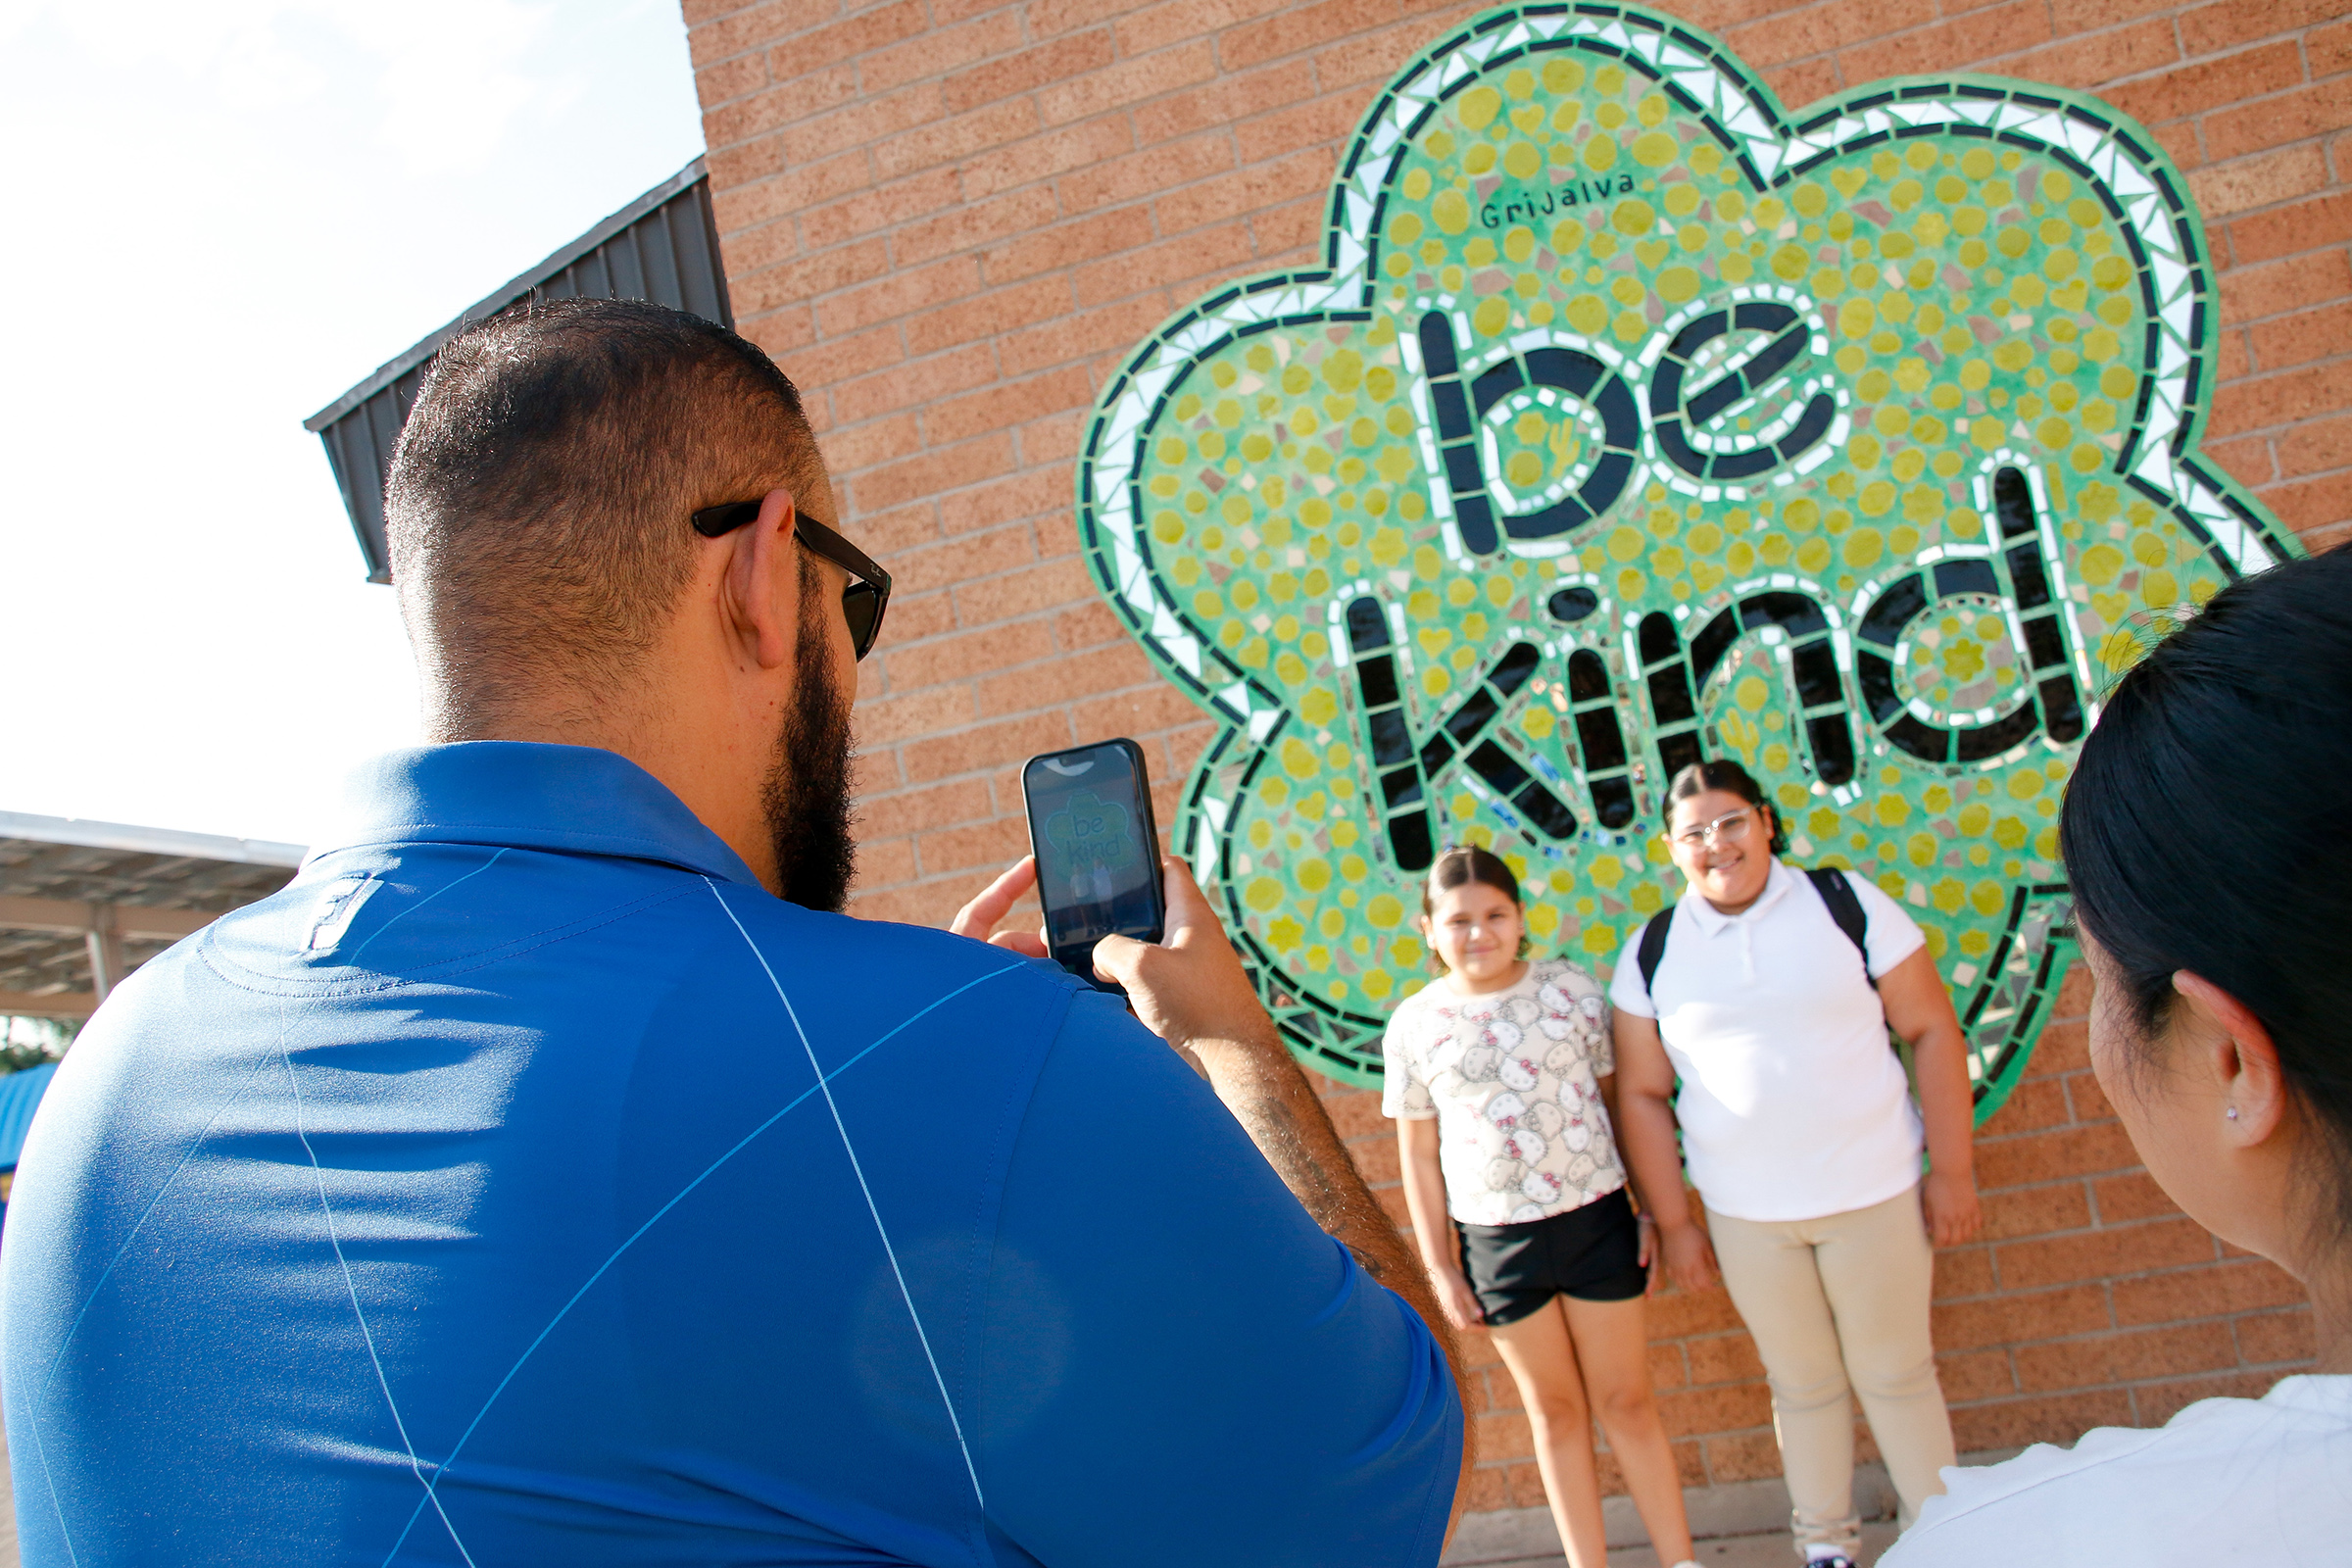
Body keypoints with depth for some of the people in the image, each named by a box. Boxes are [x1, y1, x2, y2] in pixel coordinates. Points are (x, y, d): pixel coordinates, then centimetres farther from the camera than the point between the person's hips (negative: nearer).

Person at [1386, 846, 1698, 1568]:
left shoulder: (1572, 989, -3)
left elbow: (1618, 1101, 5)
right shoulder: (1414, 1025, -4)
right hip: (1496, 1239, 0)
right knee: (1555, 1410, 14)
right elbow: (1419, 1155, 2)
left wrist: (1652, 1210, 4)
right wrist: (1439, 1267, 2)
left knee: (1626, 1400, 10)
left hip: (1596, 1218, 0)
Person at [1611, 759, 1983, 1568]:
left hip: (1874, 1194, -1)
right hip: (1744, 1214, 1)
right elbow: (1642, 1094, 3)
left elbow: (1932, 1030, -2)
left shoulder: (1846, 903, -5)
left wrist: (1952, 1168, -4)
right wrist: (1673, 1223, 1)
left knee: (1896, 1372, 11)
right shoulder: (1651, 954, 0)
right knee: (1801, 1381, 14)